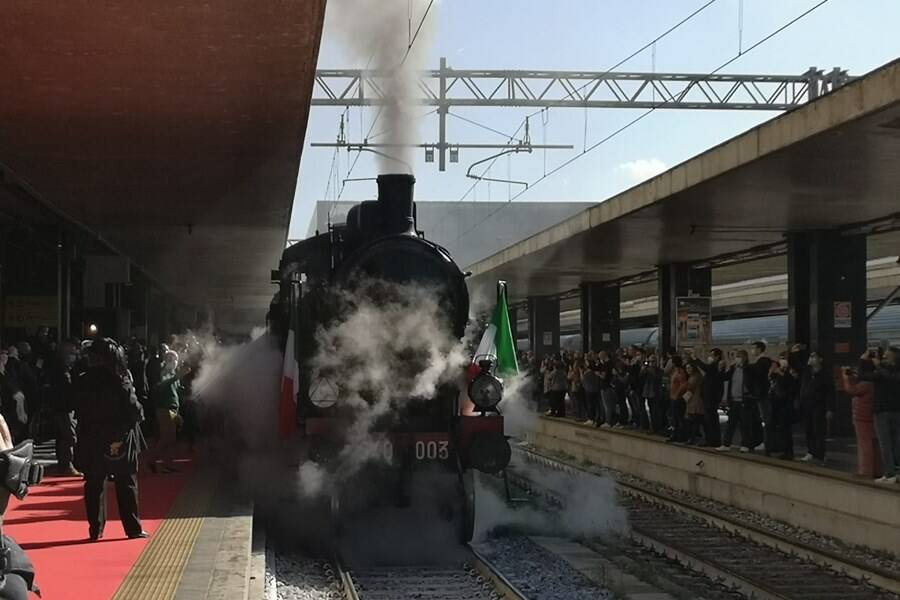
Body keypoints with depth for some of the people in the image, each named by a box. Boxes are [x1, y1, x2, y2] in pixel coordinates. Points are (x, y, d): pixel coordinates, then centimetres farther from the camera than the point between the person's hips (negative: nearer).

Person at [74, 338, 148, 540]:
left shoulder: (83, 382, -4)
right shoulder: (120, 382, -15)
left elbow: (79, 411, 4)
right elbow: (135, 413, -15)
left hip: (92, 441, 3)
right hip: (121, 441, -2)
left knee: (94, 485, 11)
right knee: (127, 485, 7)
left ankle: (95, 529, 12)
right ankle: (133, 528, 10)